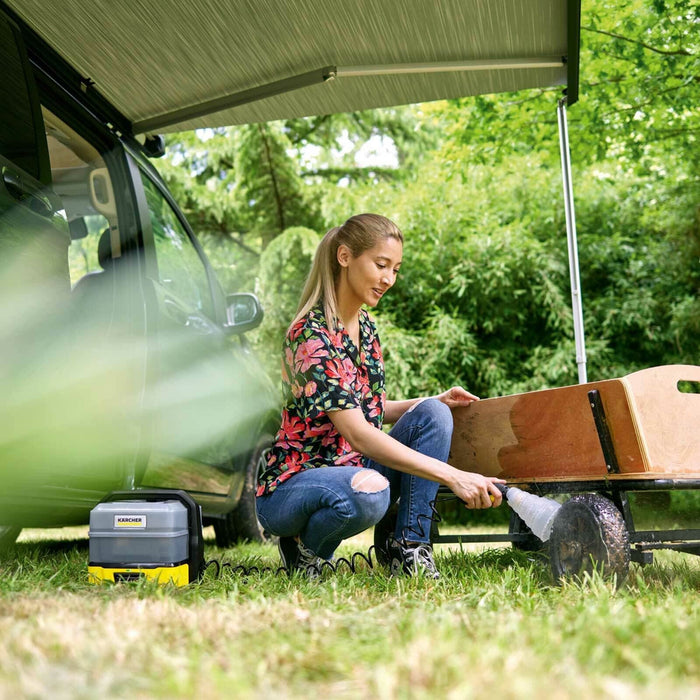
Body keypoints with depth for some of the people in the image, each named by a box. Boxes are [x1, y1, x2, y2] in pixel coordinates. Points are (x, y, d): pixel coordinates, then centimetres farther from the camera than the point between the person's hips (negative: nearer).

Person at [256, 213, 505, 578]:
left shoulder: (365, 326, 6)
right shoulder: (312, 334, -22)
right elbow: (357, 434, -31)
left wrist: (436, 401, -1)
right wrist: (453, 476, -36)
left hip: (351, 470, 8)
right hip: (290, 488, -8)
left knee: (433, 415, -11)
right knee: (369, 491, -40)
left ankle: (408, 547, -7)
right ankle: (306, 549, -7)